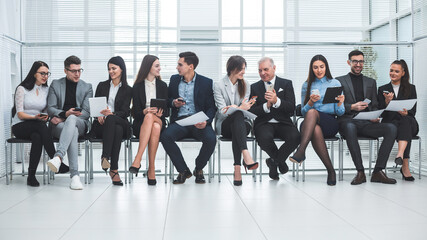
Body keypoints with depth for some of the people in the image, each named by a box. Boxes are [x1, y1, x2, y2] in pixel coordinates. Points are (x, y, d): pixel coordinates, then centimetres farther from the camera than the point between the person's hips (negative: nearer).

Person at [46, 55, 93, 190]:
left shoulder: (87, 87, 12)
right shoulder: (55, 85, 13)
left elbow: (86, 112, 2)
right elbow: (50, 108, 5)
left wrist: (66, 117, -11)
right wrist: (64, 114, -18)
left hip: (80, 124, 0)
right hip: (59, 124, 0)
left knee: (72, 119, -38)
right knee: (73, 131, -37)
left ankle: (58, 157, -54)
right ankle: (74, 175, -46)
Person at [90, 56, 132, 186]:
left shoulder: (127, 90, 11)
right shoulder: (102, 86, 18)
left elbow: (125, 112, -1)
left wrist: (111, 114, -22)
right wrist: (99, 116, -12)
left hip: (120, 122, 0)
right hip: (101, 125, 0)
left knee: (111, 119, -38)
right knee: (116, 130, -36)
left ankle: (105, 157, -42)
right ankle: (114, 169, -41)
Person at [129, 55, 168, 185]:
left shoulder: (162, 85, 13)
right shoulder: (138, 86, 7)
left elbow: (165, 109, 9)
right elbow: (136, 112, 1)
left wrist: (159, 113, -15)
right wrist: (145, 111, -21)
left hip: (159, 121, 1)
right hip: (141, 124, -1)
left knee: (155, 125, -37)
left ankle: (137, 159, -39)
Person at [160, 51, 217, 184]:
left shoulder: (206, 82, 4)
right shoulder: (174, 79, 13)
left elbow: (211, 107, 2)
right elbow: (167, 100, 22)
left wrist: (206, 122, -18)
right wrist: (173, 103, -3)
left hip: (198, 122, -2)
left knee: (211, 138, -31)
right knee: (165, 136, -29)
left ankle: (198, 169, 0)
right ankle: (183, 170, -11)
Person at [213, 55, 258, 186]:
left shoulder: (245, 85, 11)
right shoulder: (219, 85, -1)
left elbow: (245, 108, 2)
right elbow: (222, 111, -10)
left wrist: (233, 108, -21)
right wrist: (239, 108, -29)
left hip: (241, 123, 3)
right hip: (224, 124, -2)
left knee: (236, 131, -37)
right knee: (238, 115, -38)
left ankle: (237, 168, -47)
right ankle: (246, 155, -56)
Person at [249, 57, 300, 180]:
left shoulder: (286, 84, 8)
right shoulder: (255, 87, 11)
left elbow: (291, 108, -3)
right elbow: (252, 111, 1)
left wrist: (276, 101, -21)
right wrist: (266, 106, -16)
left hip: (283, 123, 1)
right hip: (264, 123, 0)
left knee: (295, 137, -31)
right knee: (265, 138, -35)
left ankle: (273, 161, -2)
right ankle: (280, 161, 0)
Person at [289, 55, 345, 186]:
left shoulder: (335, 83, 11)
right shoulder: (307, 85, 16)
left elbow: (340, 113, 7)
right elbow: (303, 111, 10)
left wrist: (340, 103, -16)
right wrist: (311, 101, -10)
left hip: (330, 123, -1)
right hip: (310, 123, 1)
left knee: (312, 112, -35)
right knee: (316, 130, -38)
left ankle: (301, 151, -49)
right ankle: (330, 170, -32)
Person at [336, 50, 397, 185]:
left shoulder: (371, 82, 25)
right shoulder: (340, 81, 14)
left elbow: (375, 106, 20)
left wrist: (375, 117, -2)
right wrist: (352, 107, -12)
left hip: (367, 123, 4)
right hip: (348, 120, -3)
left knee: (391, 128, -25)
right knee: (350, 128, -41)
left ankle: (378, 171, -25)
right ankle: (360, 172, -33)